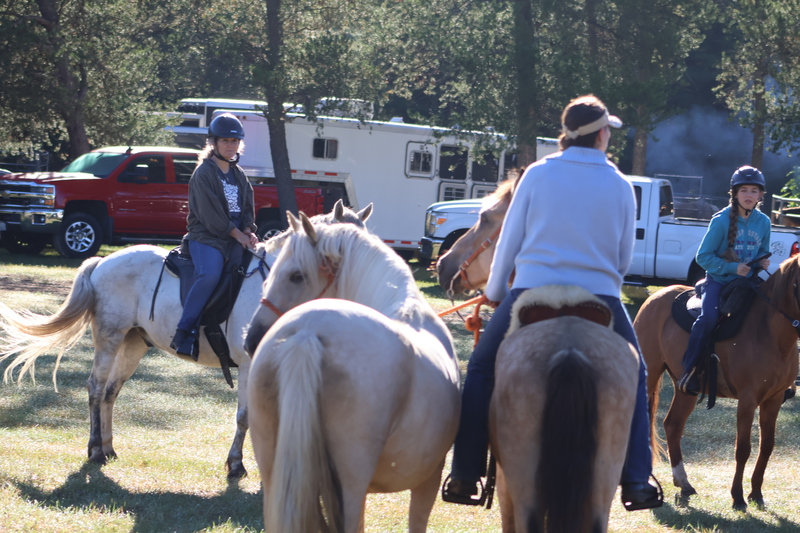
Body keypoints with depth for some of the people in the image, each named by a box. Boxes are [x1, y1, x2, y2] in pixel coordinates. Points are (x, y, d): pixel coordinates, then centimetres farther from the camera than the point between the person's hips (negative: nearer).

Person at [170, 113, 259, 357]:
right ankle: (184, 334, -35)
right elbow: (210, 213, -12)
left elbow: (247, 207, 17)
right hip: (206, 237, -8)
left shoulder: (238, 175, 19)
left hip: (237, 238, 8)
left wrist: (249, 232, -4)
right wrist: (237, 234, -13)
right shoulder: (204, 172, -5)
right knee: (210, 274, -33)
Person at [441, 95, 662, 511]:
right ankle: (637, 483, 13)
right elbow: (625, 257, 12)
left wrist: (494, 293, 19)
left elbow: (510, 240, 6)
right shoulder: (621, 186, 5)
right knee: (632, 380, 21)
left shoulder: (538, 174, 3)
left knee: (481, 373, 15)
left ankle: (464, 477, 9)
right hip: (600, 298, 1)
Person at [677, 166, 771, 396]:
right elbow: (703, 256, -9)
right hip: (719, 280, -5)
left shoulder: (763, 222, 4)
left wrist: (763, 262, -3)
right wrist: (731, 267, -19)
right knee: (709, 317, -30)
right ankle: (689, 370, -19)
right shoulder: (722, 221, -11)